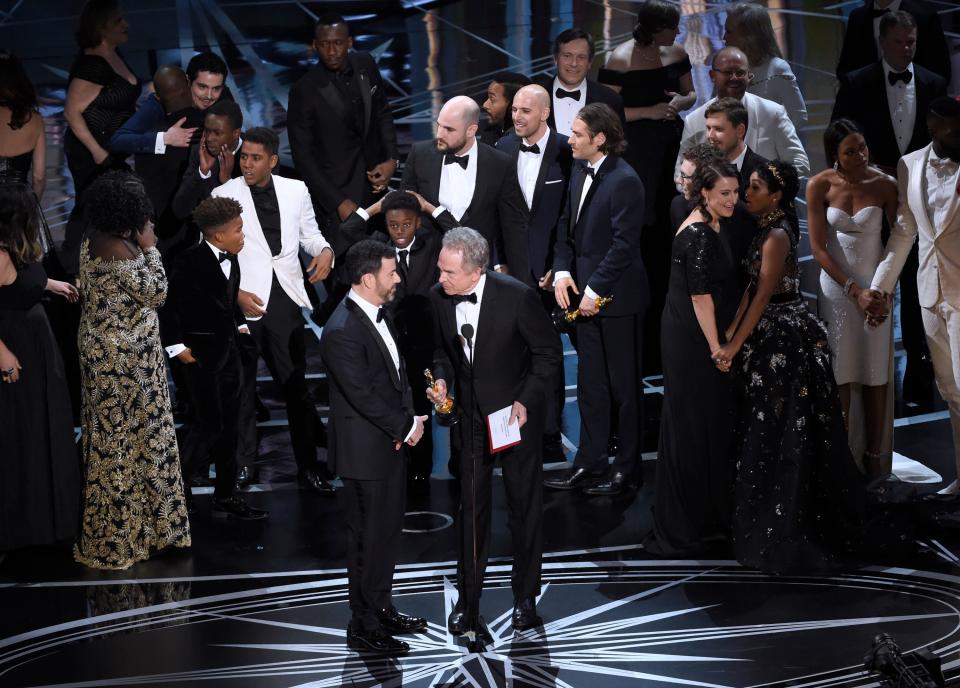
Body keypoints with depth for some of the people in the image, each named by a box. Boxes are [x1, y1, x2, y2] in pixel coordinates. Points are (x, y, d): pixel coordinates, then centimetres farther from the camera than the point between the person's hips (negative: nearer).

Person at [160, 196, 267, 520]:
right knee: (209, 425, -9)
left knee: (228, 426, 12)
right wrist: (176, 346, -16)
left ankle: (226, 496, 21)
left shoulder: (231, 261, 8)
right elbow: (170, 303, -15)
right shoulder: (192, 260, -15)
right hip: (200, 353, -8)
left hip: (228, 349, 8)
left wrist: (240, 324, 10)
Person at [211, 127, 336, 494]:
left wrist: (324, 250, -6)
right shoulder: (223, 195, -1)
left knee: (297, 383, 5)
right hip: (243, 300, -2)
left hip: (286, 297, 2)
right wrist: (234, 292, -12)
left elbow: (309, 233, 17)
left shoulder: (296, 190, 8)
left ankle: (309, 466, 13)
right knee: (241, 387, 8)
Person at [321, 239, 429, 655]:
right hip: (365, 451, -9)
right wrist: (406, 427, -14)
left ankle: (381, 608, 35)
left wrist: (408, 420, -3)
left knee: (388, 530, 19)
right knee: (369, 537, 2)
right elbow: (364, 396, -24)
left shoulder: (379, 315, 6)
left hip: (391, 444, 9)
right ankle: (363, 628, 14)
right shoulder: (343, 332, -24)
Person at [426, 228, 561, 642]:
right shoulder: (439, 297, -10)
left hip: (517, 411, -3)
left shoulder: (517, 297, -24)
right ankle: (468, 599, 17)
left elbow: (548, 352, -11)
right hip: (471, 413, 3)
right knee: (471, 504, 6)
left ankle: (525, 595, 23)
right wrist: (442, 379, -11)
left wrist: (525, 400, -17)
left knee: (525, 503, 8)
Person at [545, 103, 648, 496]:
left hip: (616, 299, -8)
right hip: (585, 297, 8)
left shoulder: (624, 181, -17)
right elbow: (566, 227, 15)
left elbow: (624, 243, -20)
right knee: (590, 385, 14)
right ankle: (590, 462, 23)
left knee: (624, 386, 4)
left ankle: (627, 468, 14)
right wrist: (562, 272, 0)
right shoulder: (581, 174, 9)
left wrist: (594, 289, -19)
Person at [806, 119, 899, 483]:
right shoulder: (820, 186, -6)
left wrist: (885, 292, -10)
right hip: (836, 286, 0)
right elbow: (819, 248, -6)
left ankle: (875, 460, 12)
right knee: (839, 375, 0)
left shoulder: (885, 185, -6)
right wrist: (855, 291, -12)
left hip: (876, 287, 0)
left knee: (876, 377, 3)